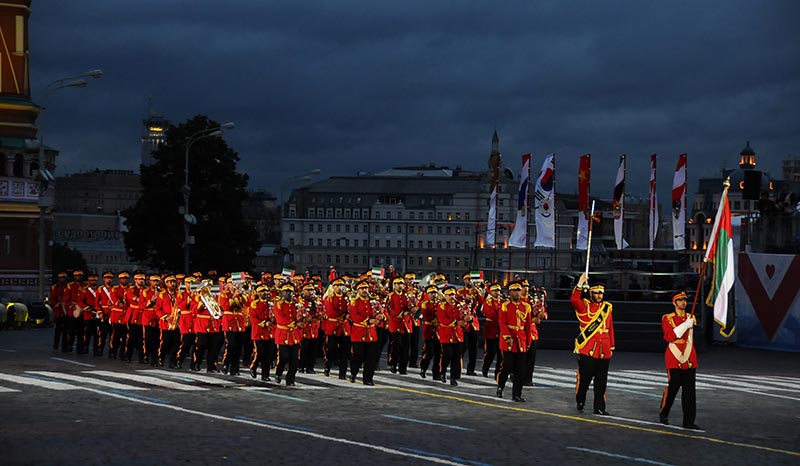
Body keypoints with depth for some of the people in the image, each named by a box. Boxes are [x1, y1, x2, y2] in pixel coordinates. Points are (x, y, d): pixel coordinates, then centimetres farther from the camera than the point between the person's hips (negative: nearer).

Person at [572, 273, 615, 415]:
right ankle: (580, 403, 21)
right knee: (584, 379, 2)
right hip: (587, 350, -4)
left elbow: (610, 328, 14)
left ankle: (599, 407, 11)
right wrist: (580, 284, -28)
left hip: (604, 351, 4)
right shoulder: (584, 306, 1)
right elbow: (574, 300, -22)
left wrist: (611, 348, 12)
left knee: (601, 381, 5)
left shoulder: (607, 307, 13)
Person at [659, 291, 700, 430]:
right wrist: (685, 325, -19)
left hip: (689, 360, 4)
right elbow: (669, 336, -15)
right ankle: (663, 414, 23)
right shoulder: (667, 318, -1)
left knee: (690, 391, -1)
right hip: (674, 360, -4)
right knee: (672, 388, 2)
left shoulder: (691, 318, 13)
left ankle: (689, 421, 1)